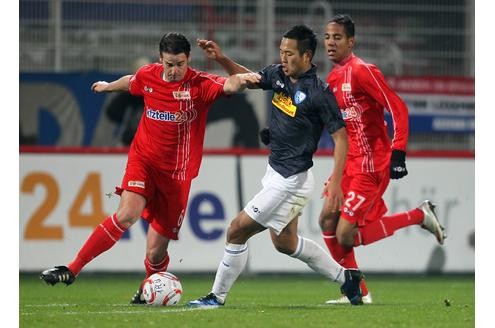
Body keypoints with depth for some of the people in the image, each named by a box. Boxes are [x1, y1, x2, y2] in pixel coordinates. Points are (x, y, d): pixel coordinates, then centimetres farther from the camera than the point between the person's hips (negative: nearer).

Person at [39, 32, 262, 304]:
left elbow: (228, 85, -33)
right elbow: (130, 82, 25)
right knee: (127, 214, -27)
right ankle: (72, 270, -24)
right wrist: (107, 86, 45)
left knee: (156, 250, -1)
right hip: (143, 159, 1)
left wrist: (241, 80, -56)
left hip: (176, 173, -1)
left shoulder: (200, 85, -12)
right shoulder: (147, 75, 0)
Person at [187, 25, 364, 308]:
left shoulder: (318, 93, -20)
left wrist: (336, 183, -23)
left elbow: (341, 137, -17)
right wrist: (221, 58, 3)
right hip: (277, 173, 9)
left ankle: (217, 297, 8)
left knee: (238, 231, -5)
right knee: (284, 243, 22)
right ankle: (346, 277, 34)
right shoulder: (279, 75, 2)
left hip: (291, 182, -9)